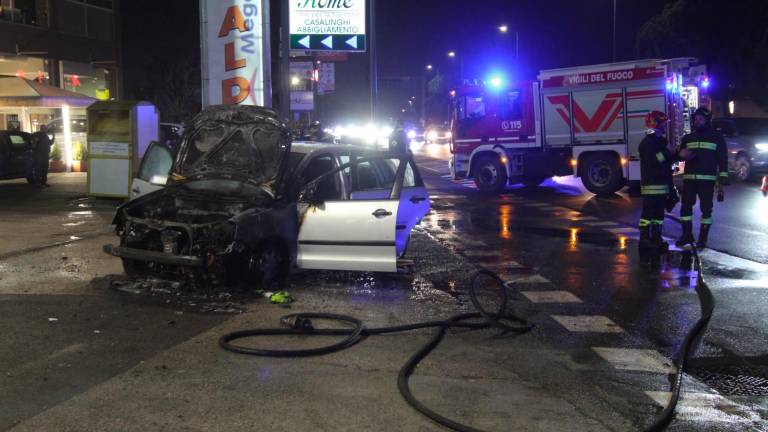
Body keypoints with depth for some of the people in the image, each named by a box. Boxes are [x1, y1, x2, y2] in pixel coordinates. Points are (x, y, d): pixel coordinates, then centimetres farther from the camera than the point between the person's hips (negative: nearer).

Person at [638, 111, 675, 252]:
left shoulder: (662, 140, 19)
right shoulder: (648, 142, -11)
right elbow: (650, 161, -23)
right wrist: (667, 152, -19)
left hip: (662, 183, 10)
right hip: (651, 184, -9)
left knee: (659, 211, 11)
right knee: (648, 212, -8)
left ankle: (656, 237, 17)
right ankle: (644, 239, -6)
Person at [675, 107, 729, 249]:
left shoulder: (716, 137, 4)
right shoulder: (688, 138, 14)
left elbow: (723, 159, 1)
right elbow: (680, 155, 20)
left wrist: (722, 178, -8)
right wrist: (682, 155, -6)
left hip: (707, 179, -3)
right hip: (689, 178, 3)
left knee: (706, 208, -1)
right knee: (686, 206, 1)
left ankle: (703, 238, 5)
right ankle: (687, 235, 10)